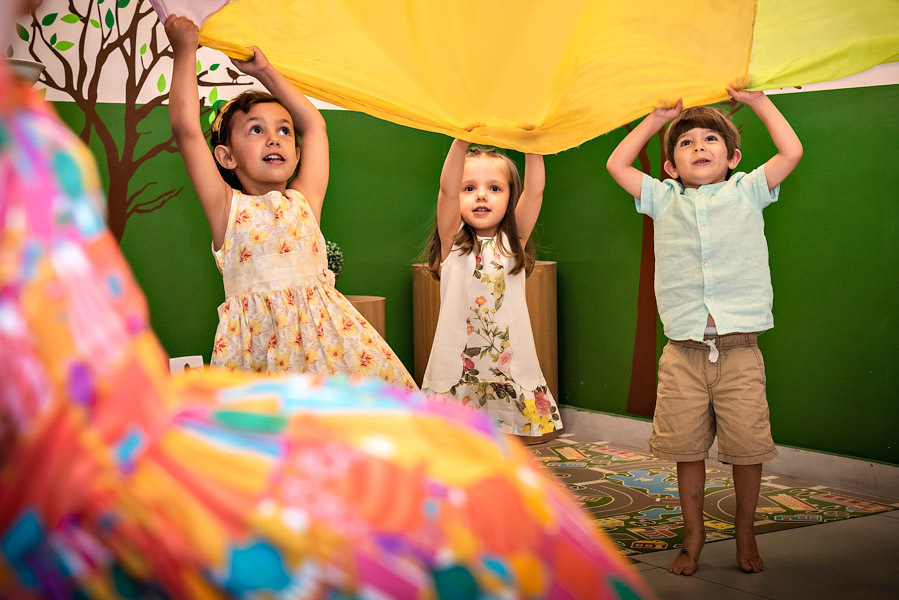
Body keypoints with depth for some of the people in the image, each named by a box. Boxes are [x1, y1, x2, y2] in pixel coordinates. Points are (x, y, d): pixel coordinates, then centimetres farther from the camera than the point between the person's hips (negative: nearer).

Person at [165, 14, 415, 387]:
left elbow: (313, 123, 27)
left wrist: (264, 71, 33)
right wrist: (186, 50, 7)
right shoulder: (228, 208, 6)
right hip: (258, 338, -4)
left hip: (325, 331, 4)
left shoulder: (304, 201, 16)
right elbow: (186, 128, -2)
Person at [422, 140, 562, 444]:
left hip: (512, 369, 2)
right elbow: (447, 190, -13)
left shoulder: (513, 241, 8)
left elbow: (534, 192, -6)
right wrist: (462, 139, -26)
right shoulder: (452, 241, 3)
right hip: (458, 370, -2)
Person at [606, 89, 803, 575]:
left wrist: (757, 100, 8)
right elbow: (617, 164, 13)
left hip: (739, 352, -1)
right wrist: (657, 117, 15)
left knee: (747, 448, 1)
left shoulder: (747, 192, 10)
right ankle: (693, 534, 23)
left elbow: (791, 153, 2)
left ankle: (744, 533, 21)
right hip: (683, 353, 1)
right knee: (687, 449, 6)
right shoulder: (664, 200, 13)